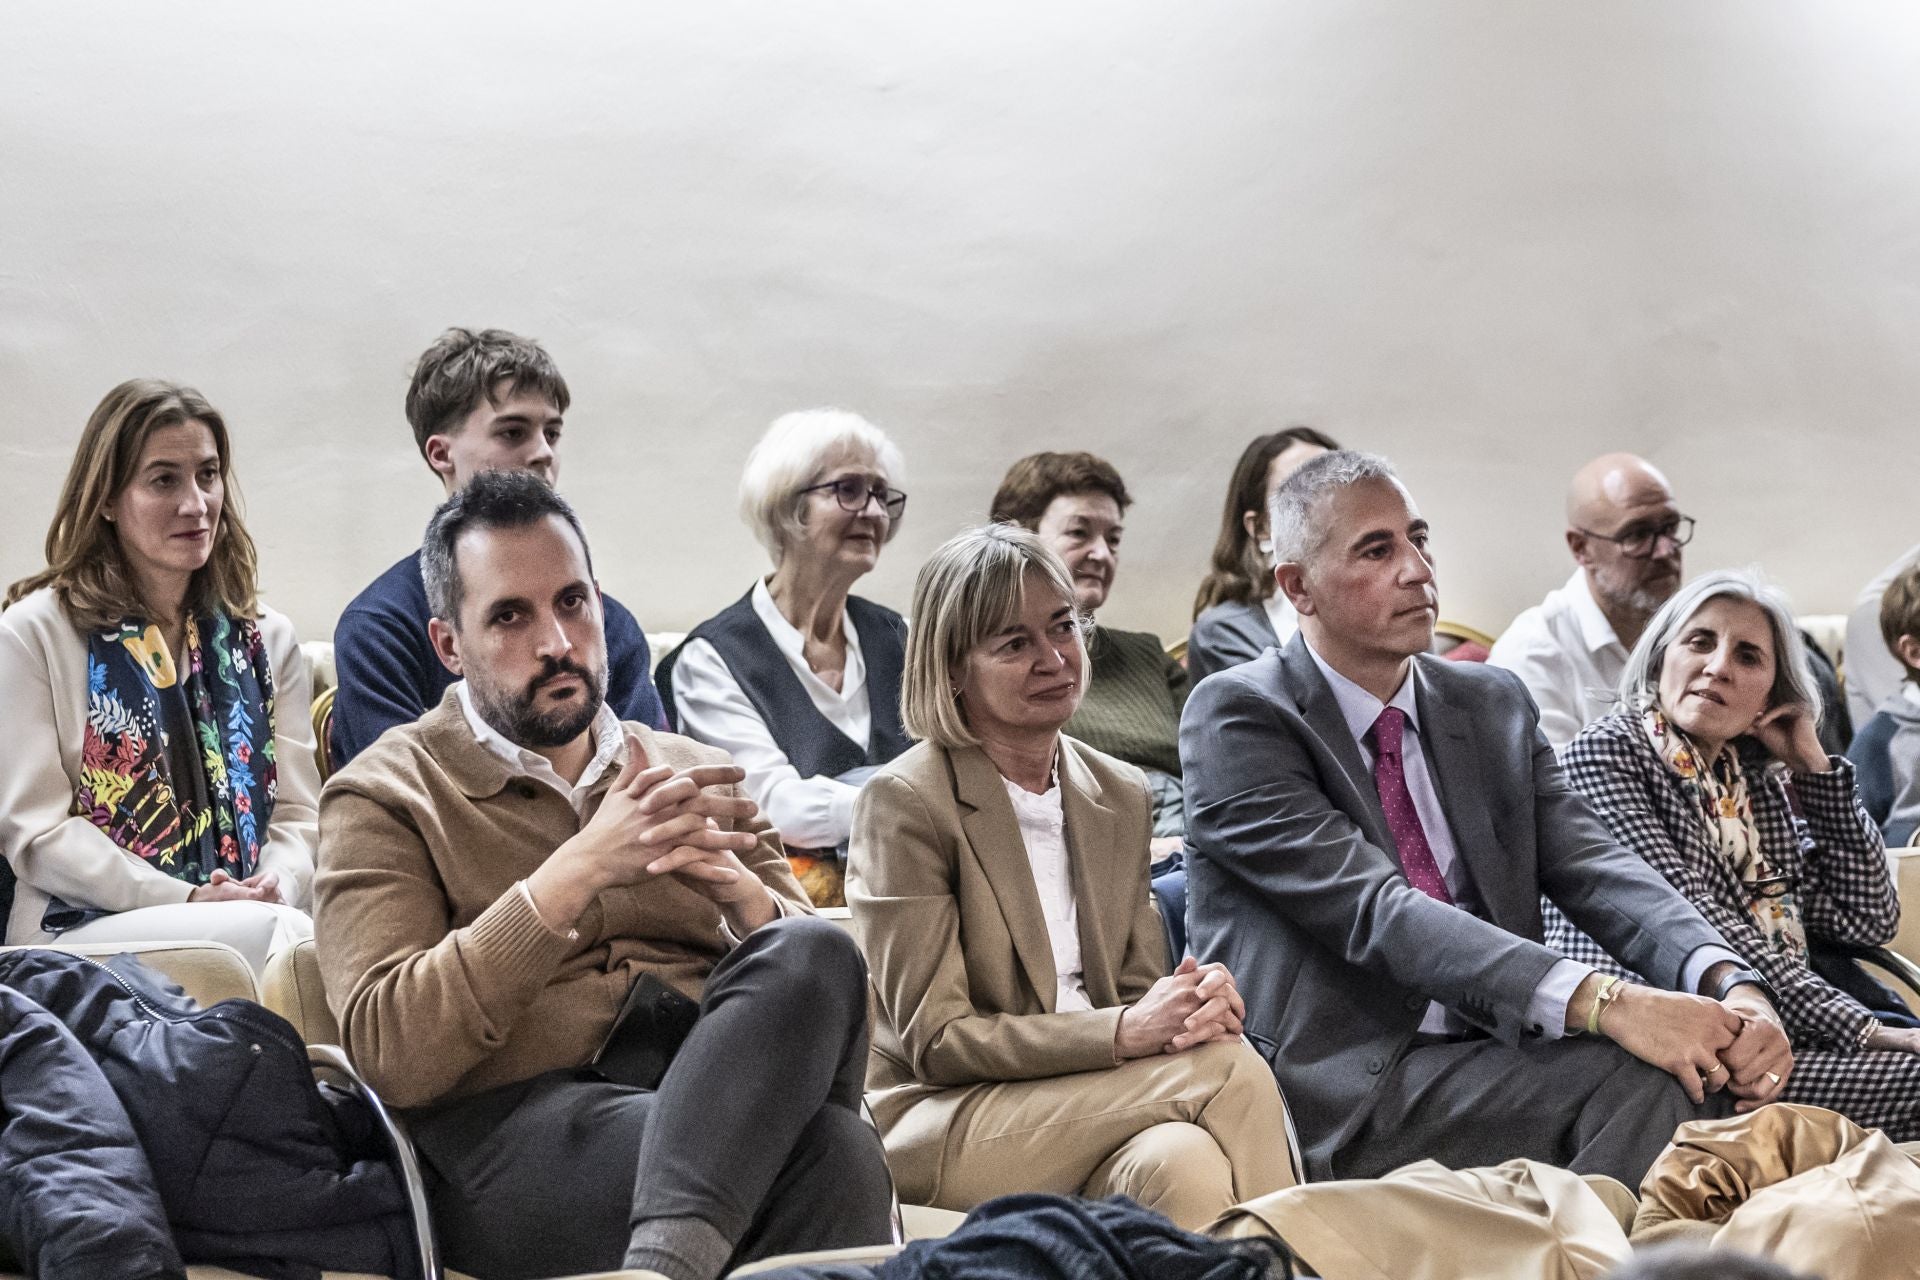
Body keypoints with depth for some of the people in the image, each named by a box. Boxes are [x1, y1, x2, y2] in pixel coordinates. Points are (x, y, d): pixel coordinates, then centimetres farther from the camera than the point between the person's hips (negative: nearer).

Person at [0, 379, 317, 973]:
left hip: (254, 918, 4)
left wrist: (277, 884, -11)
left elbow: (298, 812, 14)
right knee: (272, 933, -35)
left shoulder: (267, 640, 19)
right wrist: (188, 900, -15)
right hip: (82, 932, -4)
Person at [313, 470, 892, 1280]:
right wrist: (580, 868, -14)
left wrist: (736, 884, -8)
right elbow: (390, 1053, -8)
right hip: (515, 1127, -5)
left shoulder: (690, 777, 23)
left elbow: (824, 988, 14)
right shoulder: (384, 797, 9)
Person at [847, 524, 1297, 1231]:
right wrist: (1123, 1032, -22)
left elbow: (1135, 990, 14)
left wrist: (1196, 1000, -12)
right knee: (1228, 1068, -26)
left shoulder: (1120, 795, 13)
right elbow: (935, 1040, -10)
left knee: (1184, 1162, -32)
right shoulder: (904, 802, -7)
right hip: (936, 1133, -5)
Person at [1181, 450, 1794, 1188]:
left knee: (1704, 1059, -20)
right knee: (1645, 1077, -24)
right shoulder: (1236, 716, -6)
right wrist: (1602, 1002, -29)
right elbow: (1374, 910, -18)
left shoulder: (1493, 704, 16)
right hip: (1337, 1095, -6)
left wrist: (1729, 983, -18)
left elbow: (1591, 866, 3)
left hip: (1492, 1060, 6)